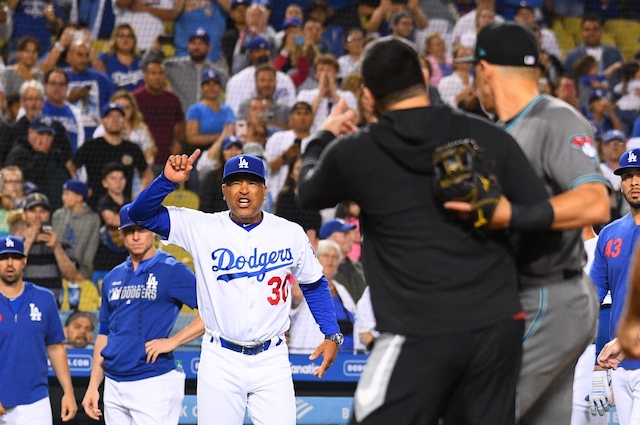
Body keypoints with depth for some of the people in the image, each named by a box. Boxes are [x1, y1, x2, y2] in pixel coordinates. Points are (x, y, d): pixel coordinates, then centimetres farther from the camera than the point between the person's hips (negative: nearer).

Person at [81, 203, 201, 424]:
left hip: (154, 382, -6)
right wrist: (93, 386, 14)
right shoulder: (113, 278, 16)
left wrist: (173, 340, -17)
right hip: (113, 386, 7)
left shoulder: (171, 271, -3)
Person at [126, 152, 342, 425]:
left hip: (271, 361, 0)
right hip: (220, 361, 0)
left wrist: (332, 335, 4)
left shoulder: (291, 234, 1)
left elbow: (314, 285, 14)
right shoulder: (202, 228, -3)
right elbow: (140, 213, -8)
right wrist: (169, 180, -25)